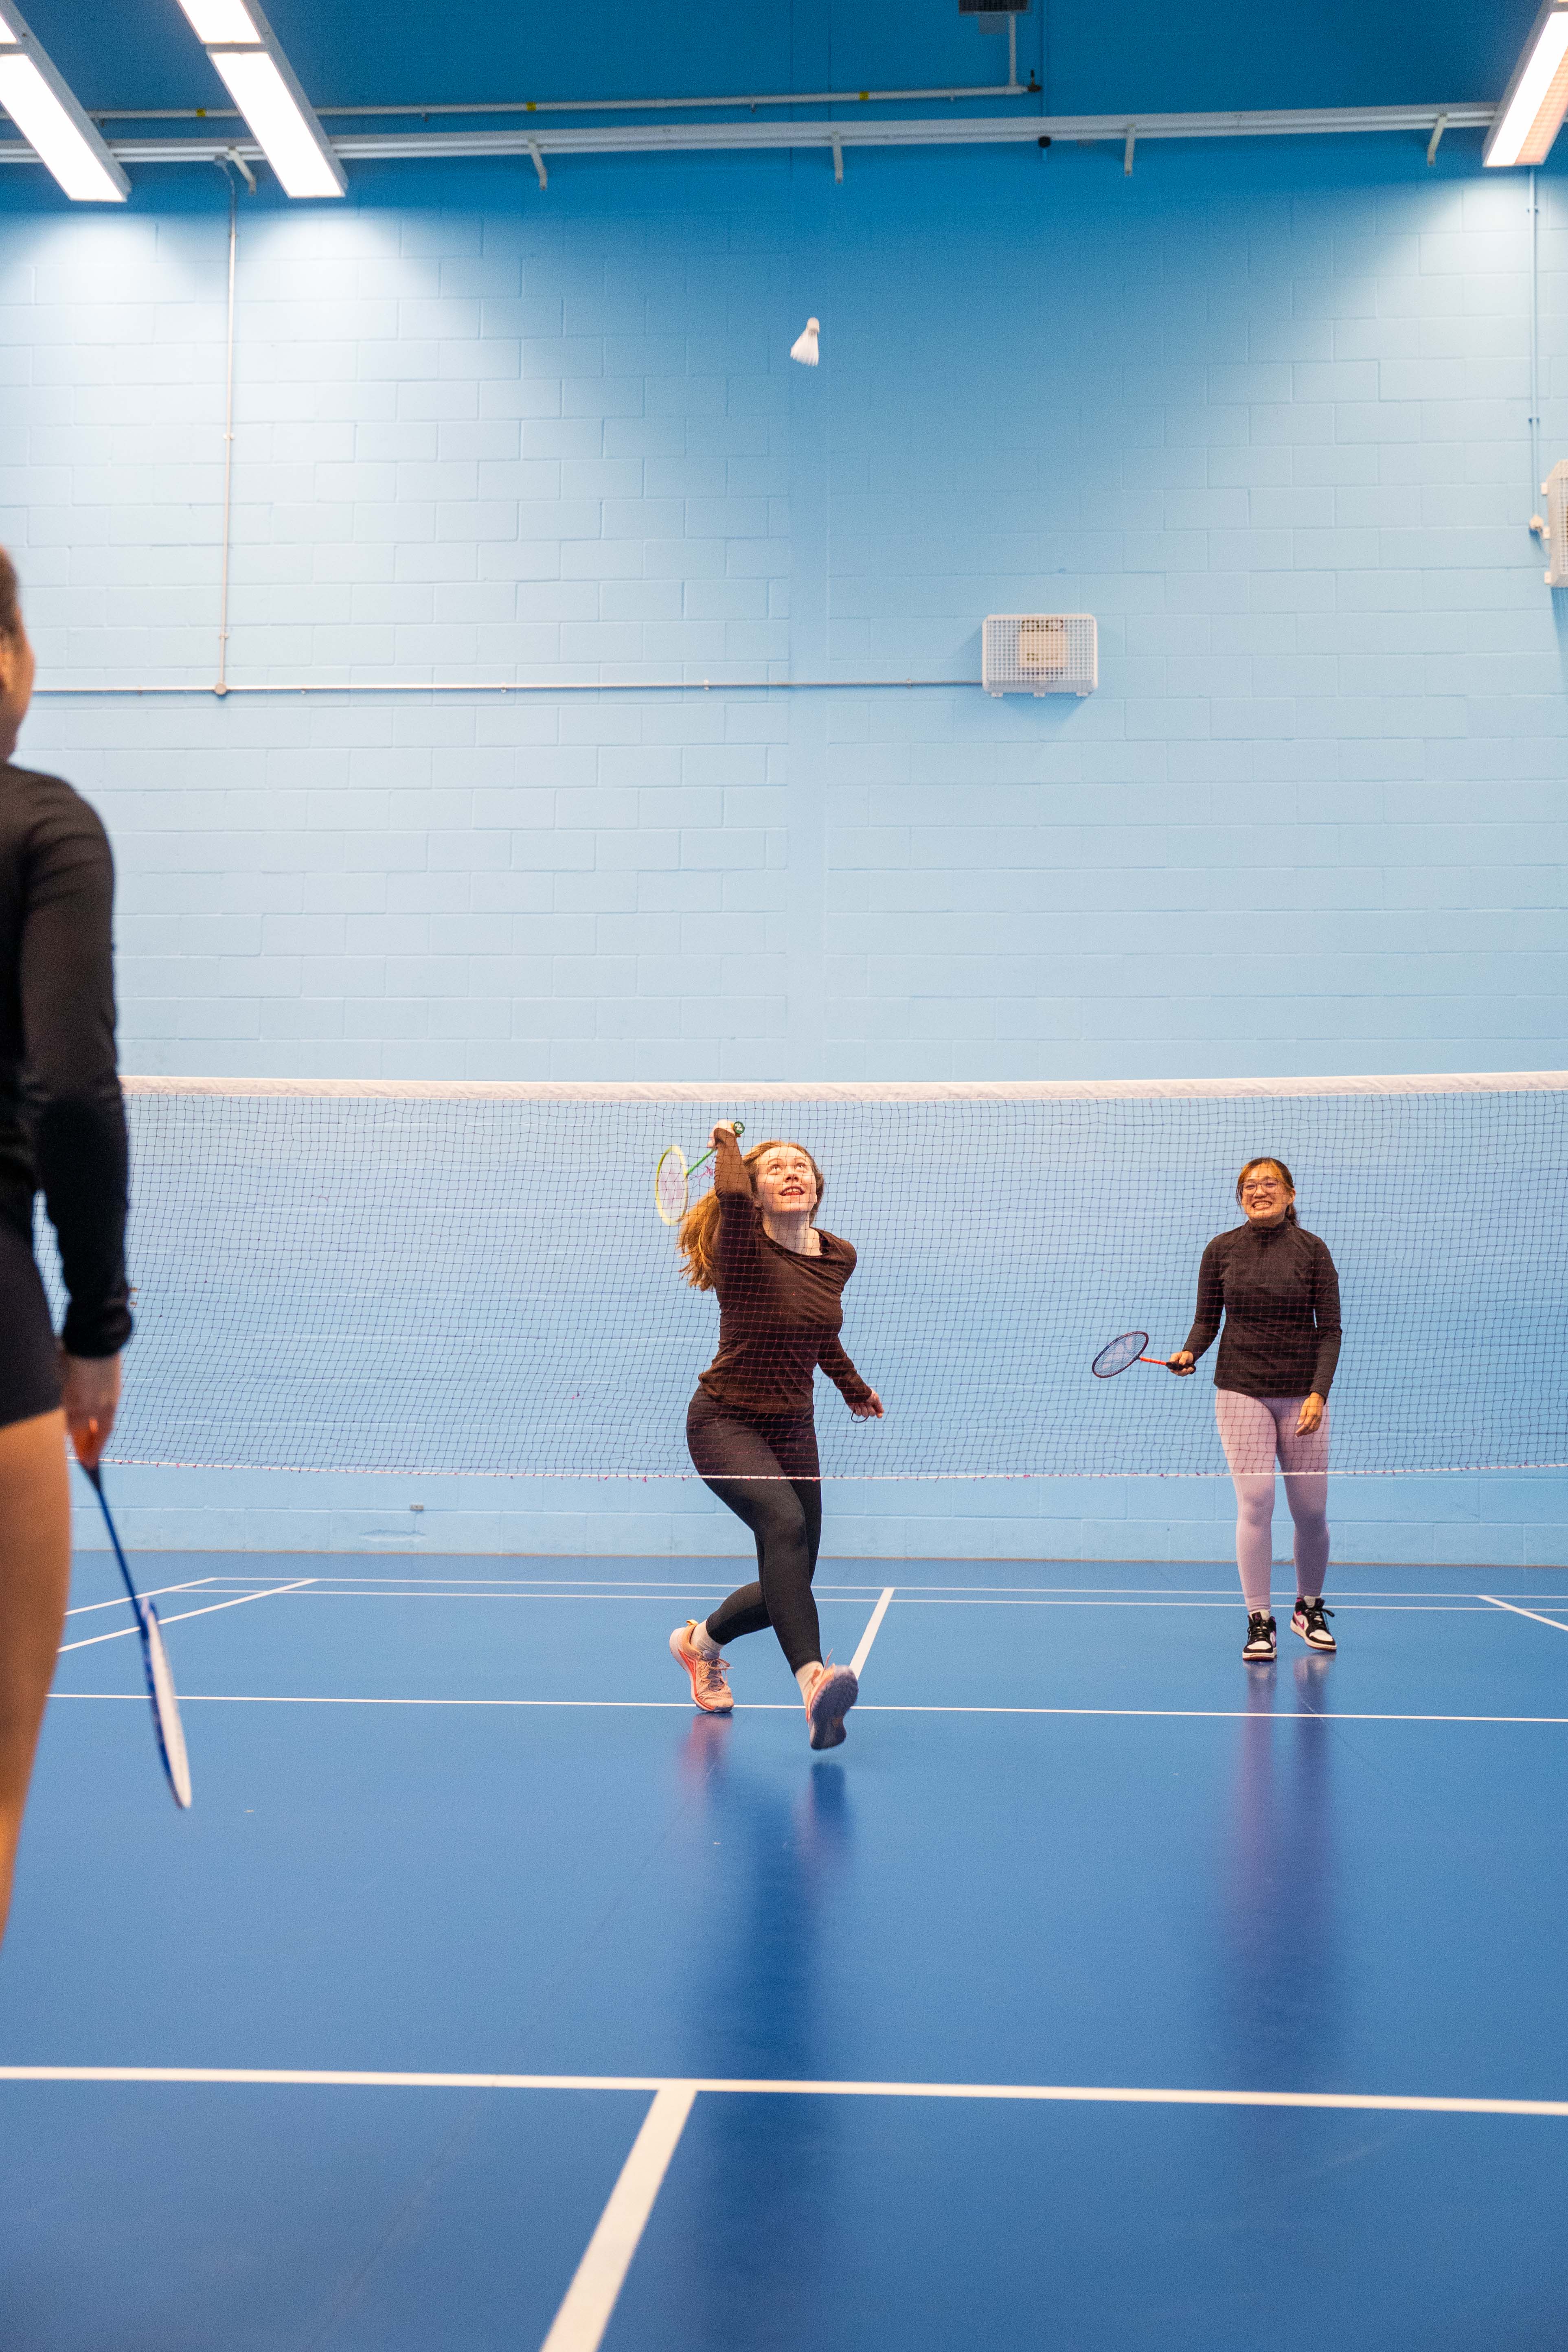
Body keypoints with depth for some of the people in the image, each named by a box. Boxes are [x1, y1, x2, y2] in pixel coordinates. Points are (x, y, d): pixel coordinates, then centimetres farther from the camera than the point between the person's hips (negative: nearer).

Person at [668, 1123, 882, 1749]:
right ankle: (812, 1680, -46)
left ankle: (702, 1641, 35)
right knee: (785, 1522, -34)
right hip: (725, 1422, -6)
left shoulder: (838, 1257, 3)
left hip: (793, 1430, 7)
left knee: (788, 1585, 6)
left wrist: (853, 1387, 34)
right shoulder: (745, 1252, -15)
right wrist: (727, 1143, -16)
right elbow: (730, 1194, -37)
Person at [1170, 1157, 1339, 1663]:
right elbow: (1207, 1319, 9)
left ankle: (1309, 1608, 28)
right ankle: (1259, 1621, 1)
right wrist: (1190, 1352, -12)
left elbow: (1329, 1329, -1)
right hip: (1242, 1392, 0)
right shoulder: (1221, 1250, 3)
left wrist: (1319, 1392, -12)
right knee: (1255, 1503, -9)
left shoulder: (1312, 1250, 0)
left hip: (1302, 1395, 0)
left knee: (1311, 1509, 4)